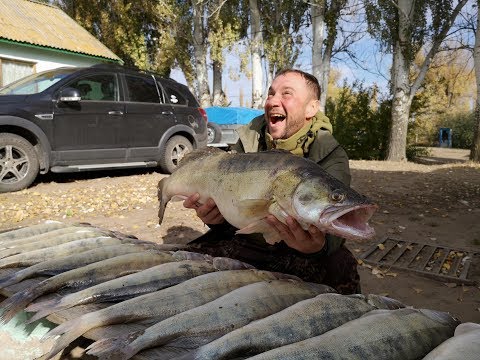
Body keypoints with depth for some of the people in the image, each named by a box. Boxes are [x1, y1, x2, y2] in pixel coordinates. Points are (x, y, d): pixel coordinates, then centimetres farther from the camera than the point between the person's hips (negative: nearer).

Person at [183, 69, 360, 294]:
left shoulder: (331, 156, -13)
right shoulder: (248, 140, 0)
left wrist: (319, 245, -53)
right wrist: (216, 218, -27)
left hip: (298, 253, -3)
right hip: (246, 241, 3)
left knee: (340, 266, -34)